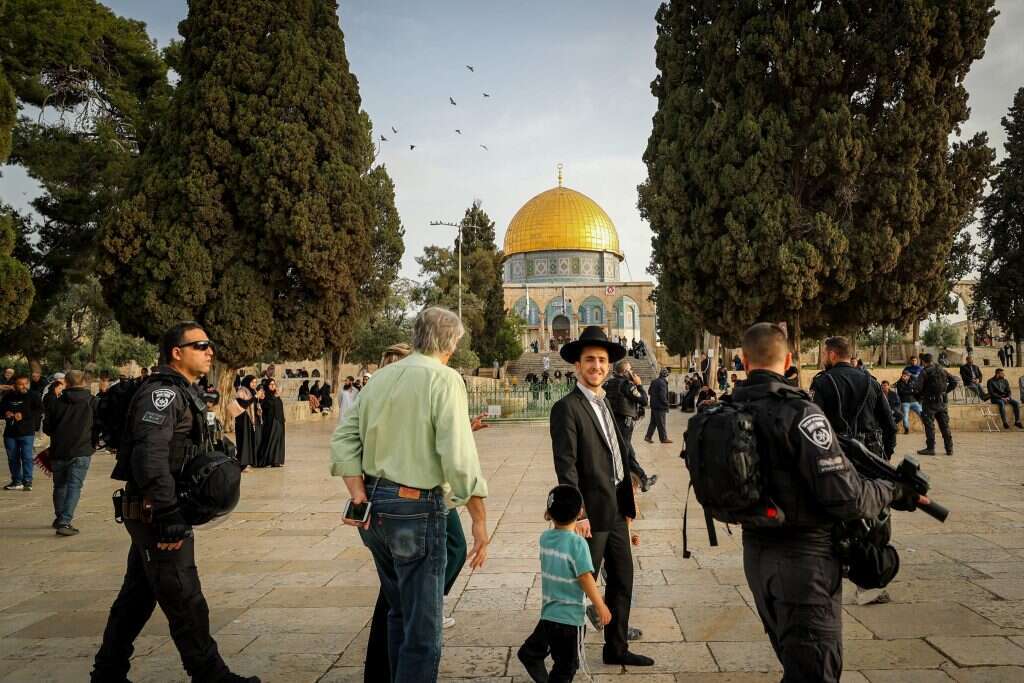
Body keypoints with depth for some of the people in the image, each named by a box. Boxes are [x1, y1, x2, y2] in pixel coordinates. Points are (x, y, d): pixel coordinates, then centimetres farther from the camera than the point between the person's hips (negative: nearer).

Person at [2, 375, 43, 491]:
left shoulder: (33, 396, -3)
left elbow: (40, 410, -13)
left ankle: (27, 481, 0)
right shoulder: (8, 397, 8)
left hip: (27, 433, -4)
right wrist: (5, 414, -5)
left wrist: (24, 415, -22)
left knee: (27, 457, -7)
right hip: (10, 432, 5)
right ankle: (16, 481, 20)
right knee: (12, 458, 10)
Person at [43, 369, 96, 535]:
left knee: (60, 485, 18)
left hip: (58, 452, 3)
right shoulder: (92, 402, -3)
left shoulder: (58, 402, 2)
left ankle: (59, 518, 32)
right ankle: (65, 522, -13)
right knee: (74, 486, -2)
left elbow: (47, 427, 8)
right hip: (81, 452, -3)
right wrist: (93, 442, 17)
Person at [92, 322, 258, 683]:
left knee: (137, 596, 18)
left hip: (153, 514, 10)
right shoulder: (162, 393, -17)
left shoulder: (182, 393, 15)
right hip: (154, 513, -10)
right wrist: (170, 517, -29)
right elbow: (150, 457, -27)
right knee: (184, 600, 0)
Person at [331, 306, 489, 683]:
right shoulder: (444, 379, -11)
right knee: (423, 625, 4)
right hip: (416, 507, -7)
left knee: (400, 610, 24)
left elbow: (344, 437, 5)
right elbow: (458, 455, -19)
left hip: (374, 503, 8)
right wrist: (480, 518, -13)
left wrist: (359, 493, -2)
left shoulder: (381, 377, 10)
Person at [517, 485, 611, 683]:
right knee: (566, 666, 8)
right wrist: (601, 607, -10)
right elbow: (586, 579, -18)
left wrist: (575, 531, 18)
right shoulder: (578, 543, -19)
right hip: (569, 616, -5)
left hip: (548, 612, 5)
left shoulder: (545, 538, -1)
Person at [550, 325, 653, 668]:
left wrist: (627, 499, 11)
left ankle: (616, 648, 33)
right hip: (592, 512, -8)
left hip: (617, 509, 8)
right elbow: (566, 466, -18)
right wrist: (578, 514, -21)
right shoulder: (567, 407, -13)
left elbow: (618, 452, 14)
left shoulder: (607, 403, 13)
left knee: (622, 581, 17)